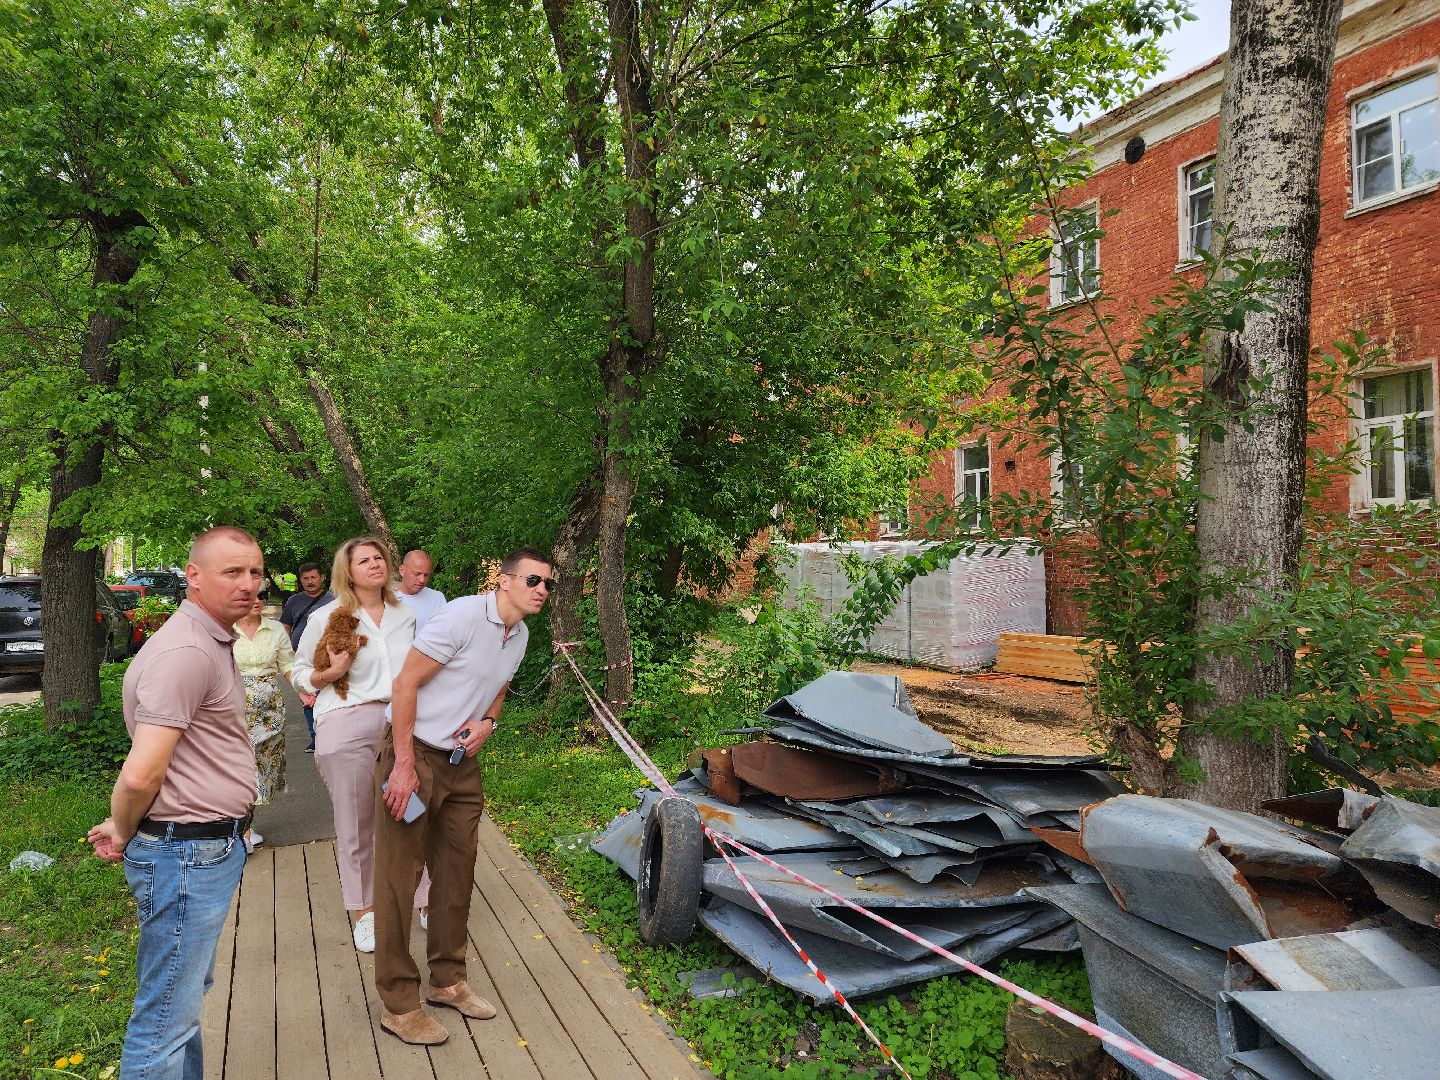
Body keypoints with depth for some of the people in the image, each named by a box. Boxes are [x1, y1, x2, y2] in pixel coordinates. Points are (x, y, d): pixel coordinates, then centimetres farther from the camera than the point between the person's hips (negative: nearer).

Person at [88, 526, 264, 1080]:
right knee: (166, 1019, 4)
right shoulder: (185, 651, -23)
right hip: (185, 854, -10)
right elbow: (141, 775, -26)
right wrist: (122, 836, -7)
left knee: (185, 997, 25)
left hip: (211, 847, 10)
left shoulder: (214, 643, 11)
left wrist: (123, 828, 13)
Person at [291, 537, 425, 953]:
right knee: (355, 825, 7)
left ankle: (425, 899, 18)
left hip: (401, 723, 2)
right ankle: (365, 911, 25)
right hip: (345, 727, -2)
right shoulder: (326, 618, 0)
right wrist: (330, 673, -12)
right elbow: (299, 674, 8)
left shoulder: (405, 616, 11)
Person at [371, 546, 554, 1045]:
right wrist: (404, 764, -21)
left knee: (457, 871, 14)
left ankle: (447, 980, 31)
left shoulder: (520, 635, 5)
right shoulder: (462, 615, -20)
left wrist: (488, 721, -2)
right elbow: (406, 682, -20)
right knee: (399, 877, 1)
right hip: (414, 754, -8)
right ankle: (398, 1003, 15)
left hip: (463, 761, 8)